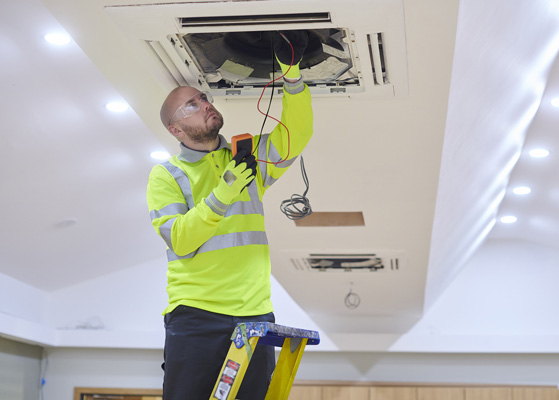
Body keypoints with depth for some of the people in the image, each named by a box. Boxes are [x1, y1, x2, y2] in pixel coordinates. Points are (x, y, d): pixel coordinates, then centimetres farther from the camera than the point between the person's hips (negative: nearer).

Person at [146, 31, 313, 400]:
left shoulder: (249, 158, 14)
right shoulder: (166, 176, 4)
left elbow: (296, 134, 1)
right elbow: (178, 239, -9)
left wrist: (291, 72, -10)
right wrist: (222, 196, -21)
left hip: (255, 314, 3)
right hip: (195, 317, -3)